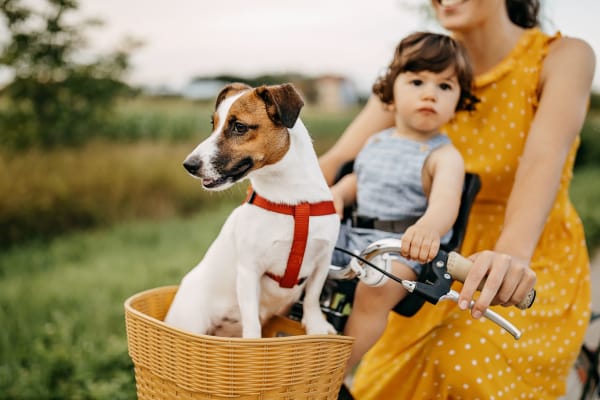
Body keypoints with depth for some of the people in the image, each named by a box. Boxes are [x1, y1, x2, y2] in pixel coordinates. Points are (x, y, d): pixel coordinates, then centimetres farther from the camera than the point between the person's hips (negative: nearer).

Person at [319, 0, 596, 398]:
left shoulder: (563, 56, -13)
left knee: (467, 362, -28)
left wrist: (513, 252, -51)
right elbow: (340, 158, -14)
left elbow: (545, 156, -32)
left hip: (533, 270, -3)